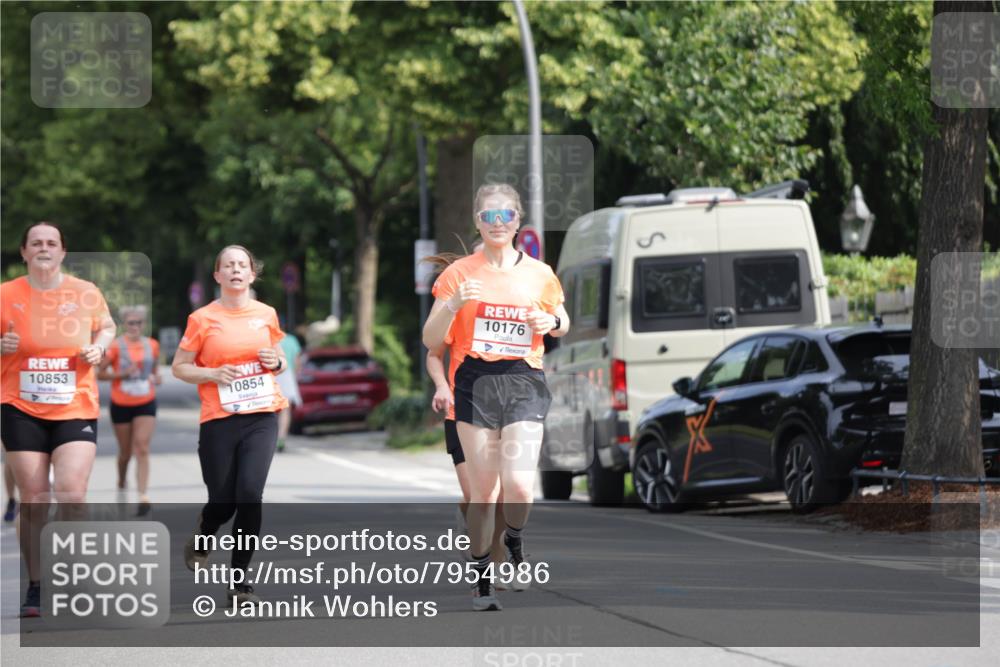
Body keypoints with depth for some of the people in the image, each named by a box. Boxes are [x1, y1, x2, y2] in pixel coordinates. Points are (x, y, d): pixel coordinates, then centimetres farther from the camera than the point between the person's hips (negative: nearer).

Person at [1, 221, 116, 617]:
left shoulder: (86, 293, 2)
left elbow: (106, 327, 20)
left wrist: (99, 346, -1)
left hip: (76, 408, 0)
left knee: (71, 493, -15)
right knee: (33, 501, 0)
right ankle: (35, 588, 10)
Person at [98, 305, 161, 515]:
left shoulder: (152, 345, 3)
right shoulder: (116, 346, -8)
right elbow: (100, 373, -7)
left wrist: (156, 377, -2)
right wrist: (123, 373, -20)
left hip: (146, 404, 1)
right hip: (121, 405, -1)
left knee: (142, 449, -13)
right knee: (125, 452, 11)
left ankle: (143, 497, -20)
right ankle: (121, 484, 40)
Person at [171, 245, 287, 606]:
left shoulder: (266, 314, 8)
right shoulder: (202, 319, -1)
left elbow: (280, 361, 21)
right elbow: (179, 367, 4)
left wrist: (276, 362, -2)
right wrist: (213, 374, -13)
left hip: (261, 417, 1)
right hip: (218, 419, -1)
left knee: (250, 494, -15)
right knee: (223, 501, 3)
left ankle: (239, 582, -5)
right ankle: (201, 535, 42)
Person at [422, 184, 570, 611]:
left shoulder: (539, 274, 8)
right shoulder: (460, 273, 3)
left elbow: (562, 323, 23)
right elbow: (431, 341, 2)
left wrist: (553, 323, 0)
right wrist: (453, 305, -16)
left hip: (524, 382, 0)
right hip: (475, 381, 0)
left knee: (519, 485, -14)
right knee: (483, 488, -1)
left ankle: (514, 541, 18)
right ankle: (481, 576, 13)